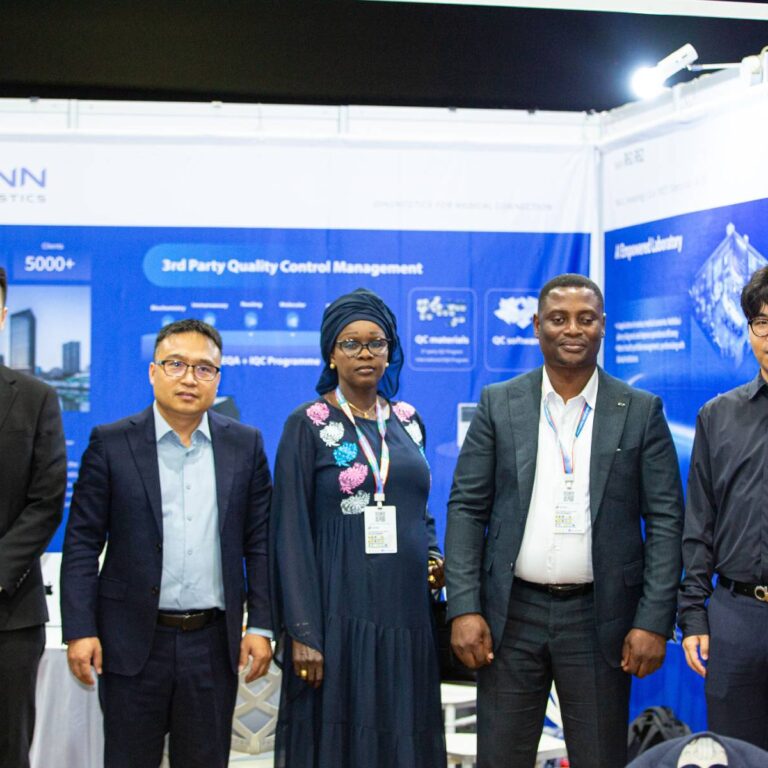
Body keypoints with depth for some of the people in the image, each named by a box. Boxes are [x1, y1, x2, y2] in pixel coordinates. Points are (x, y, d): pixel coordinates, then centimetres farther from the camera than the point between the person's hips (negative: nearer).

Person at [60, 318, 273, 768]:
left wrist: (261, 626, 0)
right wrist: (80, 630, -9)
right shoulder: (112, 444, -1)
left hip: (215, 642, 2)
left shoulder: (245, 445, 5)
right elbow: (82, 544, -2)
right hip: (133, 642, -1)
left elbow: (260, 542, 5)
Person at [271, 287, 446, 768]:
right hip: (340, 614, -4)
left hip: (407, 615, 5)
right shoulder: (308, 425, -3)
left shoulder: (408, 422, 11)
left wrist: (433, 556, 0)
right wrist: (302, 632, -12)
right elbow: (292, 532, -7)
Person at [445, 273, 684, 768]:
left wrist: (654, 621, -8)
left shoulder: (641, 411, 1)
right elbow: (467, 508, 1)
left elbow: (665, 520, -1)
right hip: (512, 613, 1)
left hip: (600, 616, 0)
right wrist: (464, 608, -7)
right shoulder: (499, 405, 3)